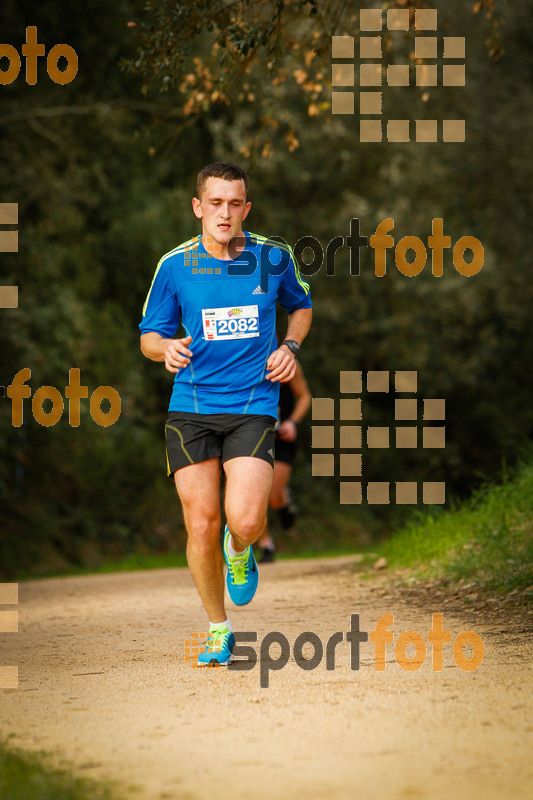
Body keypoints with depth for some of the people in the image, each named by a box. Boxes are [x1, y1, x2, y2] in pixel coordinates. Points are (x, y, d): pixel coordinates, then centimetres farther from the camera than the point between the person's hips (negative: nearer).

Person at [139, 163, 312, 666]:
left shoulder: (273, 257, 2)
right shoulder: (175, 265, 0)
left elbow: (301, 305, 22)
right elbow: (149, 335, 9)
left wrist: (289, 347, 3)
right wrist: (166, 348, -14)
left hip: (253, 405, -1)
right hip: (191, 408, 1)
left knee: (245, 520, -18)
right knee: (201, 526, -3)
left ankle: (240, 550, 21)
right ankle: (218, 630, 19)